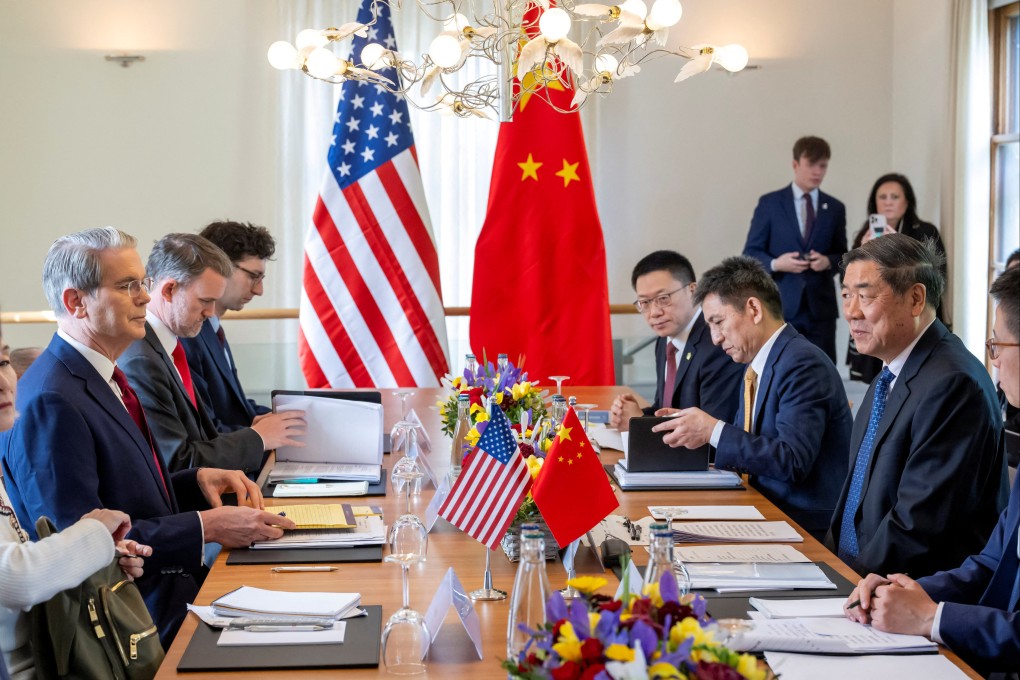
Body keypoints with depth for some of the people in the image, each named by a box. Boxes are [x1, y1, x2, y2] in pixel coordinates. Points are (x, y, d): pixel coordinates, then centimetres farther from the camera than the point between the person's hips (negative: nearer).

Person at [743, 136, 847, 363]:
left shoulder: (835, 208, 11)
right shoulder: (769, 203, 2)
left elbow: (843, 255, 14)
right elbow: (750, 253, 2)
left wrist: (828, 261, -9)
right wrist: (775, 263, -18)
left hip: (821, 306, 3)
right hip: (780, 306, -2)